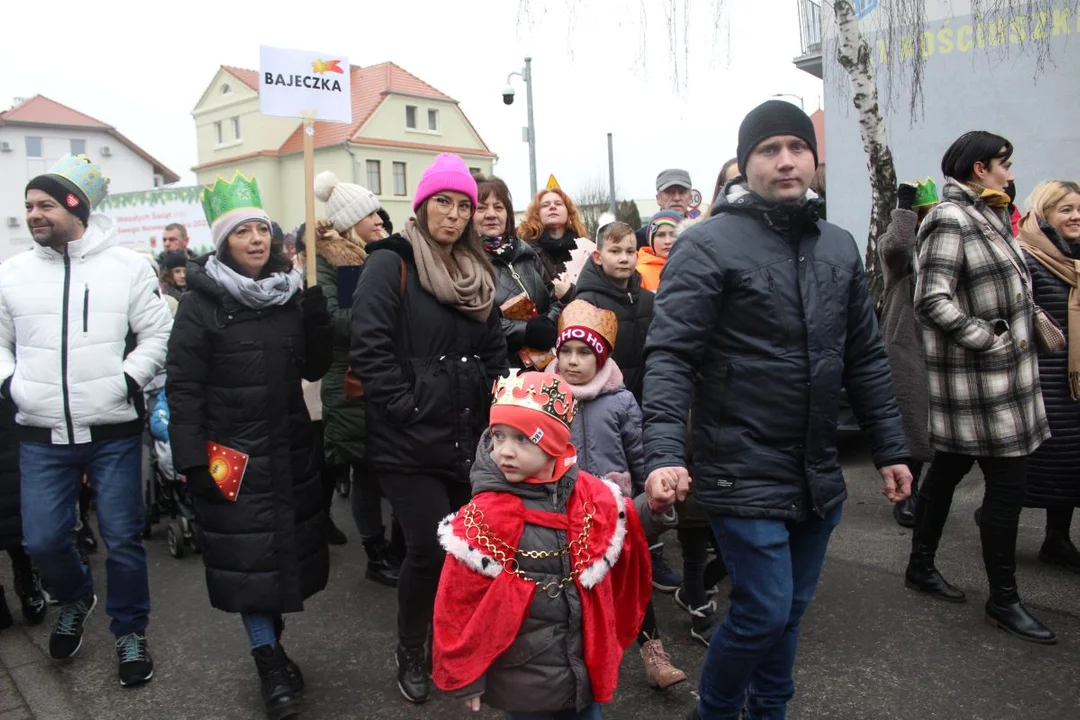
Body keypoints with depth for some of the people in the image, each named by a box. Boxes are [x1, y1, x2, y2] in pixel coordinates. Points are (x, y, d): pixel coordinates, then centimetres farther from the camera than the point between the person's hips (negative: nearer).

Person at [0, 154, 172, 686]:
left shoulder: (126, 267, -2)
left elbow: (157, 335, 0)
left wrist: (127, 381, -13)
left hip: (113, 433, -2)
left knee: (122, 538, 5)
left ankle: (129, 631, 26)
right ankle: (75, 600, 38)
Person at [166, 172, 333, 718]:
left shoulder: (291, 293, 6)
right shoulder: (202, 302, -7)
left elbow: (314, 367, 4)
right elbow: (182, 386, -10)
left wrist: (315, 306, -8)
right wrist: (191, 460, -14)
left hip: (292, 449, 5)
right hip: (234, 455, -4)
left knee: (288, 546, 11)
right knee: (249, 555, 1)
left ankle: (269, 645, 30)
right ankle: (270, 661, 14)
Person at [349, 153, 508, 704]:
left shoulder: (476, 272, 15)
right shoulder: (390, 264, -7)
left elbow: (495, 351, 18)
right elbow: (370, 349, -15)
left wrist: (490, 409, 7)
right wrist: (405, 409, -17)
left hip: (469, 440, 6)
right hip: (409, 443, -6)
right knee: (430, 548, -6)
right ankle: (411, 653, 20)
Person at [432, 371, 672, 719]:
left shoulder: (588, 495, -7)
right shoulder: (483, 516, -19)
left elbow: (623, 528, 13)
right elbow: (461, 601, -12)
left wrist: (651, 506, -7)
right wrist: (465, 676, -6)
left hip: (587, 664, 4)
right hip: (523, 680, -4)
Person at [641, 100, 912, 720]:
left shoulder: (839, 247, 9)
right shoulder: (709, 244, -11)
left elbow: (866, 359, 14)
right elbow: (670, 356, -17)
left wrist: (890, 449, 14)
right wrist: (664, 452, -28)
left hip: (819, 476, 6)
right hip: (744, 476, -6)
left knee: (790, 610, 17)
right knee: (764, 612, -3)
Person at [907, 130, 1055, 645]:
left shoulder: (985, 217, 16)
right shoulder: (949, 221, -15)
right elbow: (932, 301, -24)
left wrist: (1031, 321, 10)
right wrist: (993, 341, -20)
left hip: (1000, 372, 10)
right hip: (979, 378, -10)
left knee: (948, 468, 16)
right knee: (1007, 480, -4)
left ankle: (921, 567, 28)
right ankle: (1003, 601, 8)